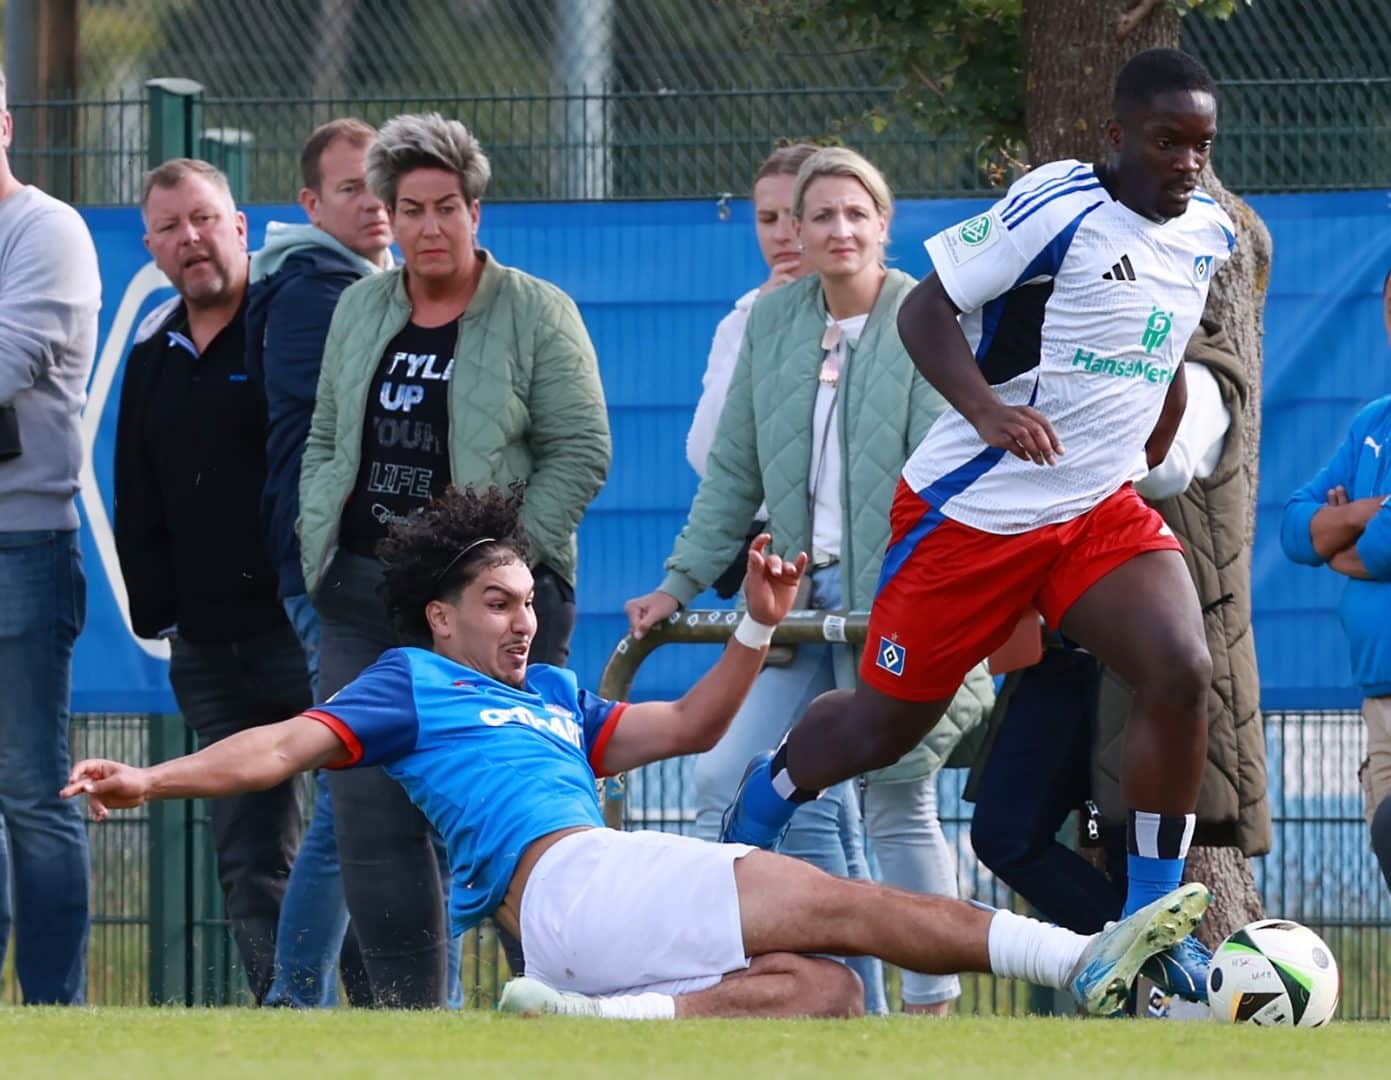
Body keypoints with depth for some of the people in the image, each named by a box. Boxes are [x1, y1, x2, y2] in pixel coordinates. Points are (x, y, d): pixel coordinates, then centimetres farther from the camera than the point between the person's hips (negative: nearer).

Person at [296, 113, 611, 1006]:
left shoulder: (537, 314, -3)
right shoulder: (359, 311, 14)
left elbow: (581, 455, -6)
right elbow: (325, 440, 20)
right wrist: (319, 534, 5)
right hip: (364, 598, 6)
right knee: (371, 818, 2)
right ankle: (406, 1009, 9)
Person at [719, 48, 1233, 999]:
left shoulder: (1209, 234, 6)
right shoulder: (1060, 207, -16)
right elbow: (927, 309, -16)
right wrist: (988, 410, -30)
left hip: (1102, 510, 5)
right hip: (972, 512, -5)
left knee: (1182, 671, -19)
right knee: (890, 720, 5)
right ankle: (765, 801, 39)